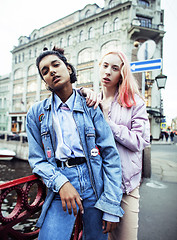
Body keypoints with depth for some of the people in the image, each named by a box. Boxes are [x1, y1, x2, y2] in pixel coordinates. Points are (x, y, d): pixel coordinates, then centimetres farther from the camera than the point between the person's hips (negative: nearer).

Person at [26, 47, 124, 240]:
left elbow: (110, 154, -4)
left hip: (95, 181, 0)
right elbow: (37, 159, 4)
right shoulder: (36, 113, 5)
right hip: (60, 185, 1)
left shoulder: (91, 107, -1)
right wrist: (61, 183, -14)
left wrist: (112, 206, -8)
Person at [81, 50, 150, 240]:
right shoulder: (92, 103, 9)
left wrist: (107, 121, -12)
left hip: (125, 181, -2)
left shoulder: (134, 102, 1)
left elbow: (140, 141, -8)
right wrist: (82, 92, -11)